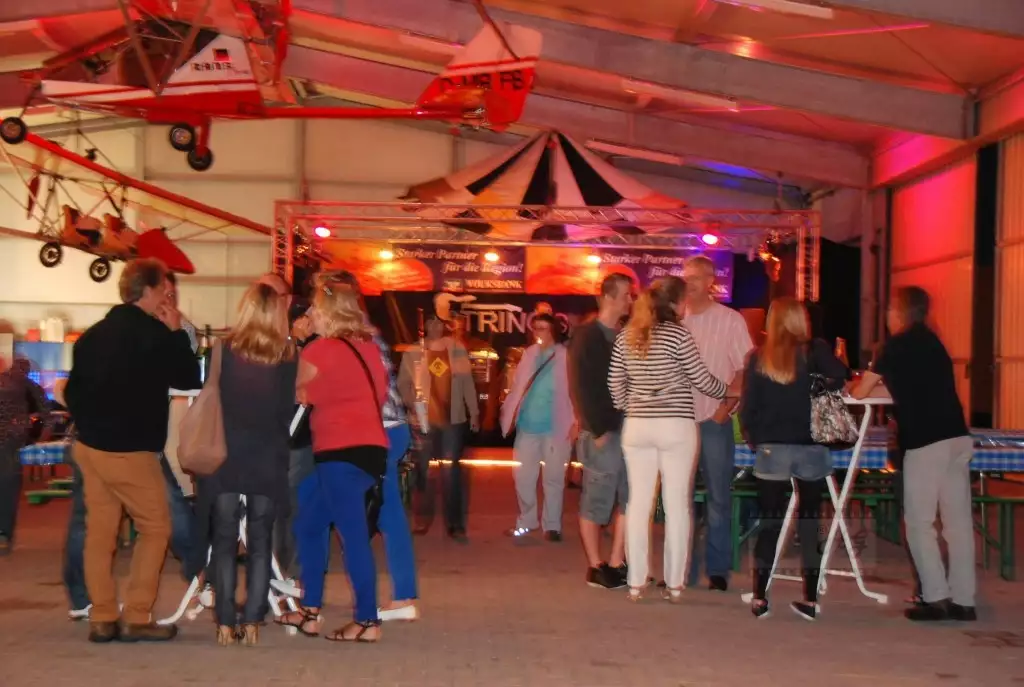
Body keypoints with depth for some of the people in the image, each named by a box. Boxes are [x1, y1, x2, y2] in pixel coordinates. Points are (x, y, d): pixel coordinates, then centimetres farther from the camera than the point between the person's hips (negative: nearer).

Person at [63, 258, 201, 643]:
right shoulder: (153, 333, -14)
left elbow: (72, 390, 15)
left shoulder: (93, 334, 10)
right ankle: (136, 619, 2)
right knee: (155, 528, 4)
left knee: (99, 532, 9)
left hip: (89, 446, 8)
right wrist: (177, 333, -1)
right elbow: (189, 379, -7)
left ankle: (102, 619, 12)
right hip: (129, 450, -7)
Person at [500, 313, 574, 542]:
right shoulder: (529, 354, 9)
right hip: (527, 426, 4)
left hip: (555, 428, -4)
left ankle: (552, 525, 14)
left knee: (553, 478, 5)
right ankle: (527, 520, 22)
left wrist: (575, 421, -16)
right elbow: (517, 386, 9)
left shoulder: (565, 356, -5)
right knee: (523, 477, 8)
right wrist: (508, 411, -1)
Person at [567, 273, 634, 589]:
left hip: (627, 429, 7)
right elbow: (581, 388, -12)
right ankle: (596, 568, 9)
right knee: (596, 501, 0)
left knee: (629, 498, 7)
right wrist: (598, 430, -15)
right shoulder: (587, 336, -6)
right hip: (601, 432, -7)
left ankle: (616, 564, 15)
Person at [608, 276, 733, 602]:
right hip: (676, 427, -4)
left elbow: (615, 386, 8)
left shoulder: (625, 337, 6)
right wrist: (727, 390, 14)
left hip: (637, 427, 4)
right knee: (677, 504, 3)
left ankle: (636, 582, 10)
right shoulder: (677, 334, -9)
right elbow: (703, 380, -4)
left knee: (638, 503, 7)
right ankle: (674, 584, 7)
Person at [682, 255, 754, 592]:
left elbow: (746, 371, -3)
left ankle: (718, 570, 11)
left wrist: (726, 407, -12)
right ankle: (683, 568, 16)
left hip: (714, 421, -3)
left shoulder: (731, 320, 0)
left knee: (718, 498, 3)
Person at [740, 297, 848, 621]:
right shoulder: (815, 351, -1)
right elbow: (840, 377, -18)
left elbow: (748, 409, 1)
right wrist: (819, 386, 3)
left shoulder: (759, 359, 2)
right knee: (809, 522, 7)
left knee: (769, 521, 8)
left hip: (771, 449, 1)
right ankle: (810, 600, 9)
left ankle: (759, 597, 8)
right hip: (811, 449, -1)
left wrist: (756, 439, 15)